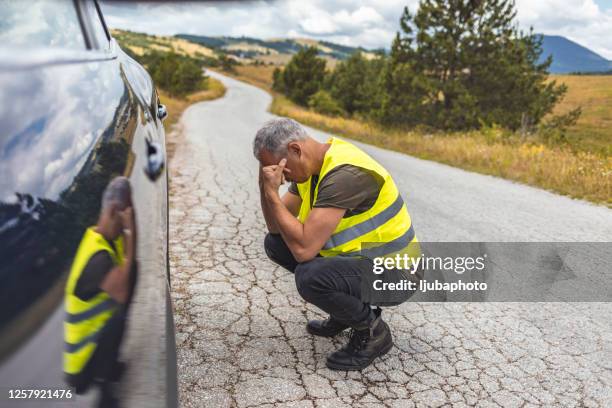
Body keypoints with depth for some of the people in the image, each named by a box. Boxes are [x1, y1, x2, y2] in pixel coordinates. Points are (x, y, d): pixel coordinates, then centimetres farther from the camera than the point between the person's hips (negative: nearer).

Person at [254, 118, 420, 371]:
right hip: (356, 256, 9)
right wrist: (265, 187, -14)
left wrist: (272, 192, -27)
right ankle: (344, 310, 16)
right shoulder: (310, 166, 0)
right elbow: (276, 227, 3)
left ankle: (373, 331, -4)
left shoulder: (345, 174, -29)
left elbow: (303, 248, -35)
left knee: (310, 277, -34)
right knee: (275, 244, 4)